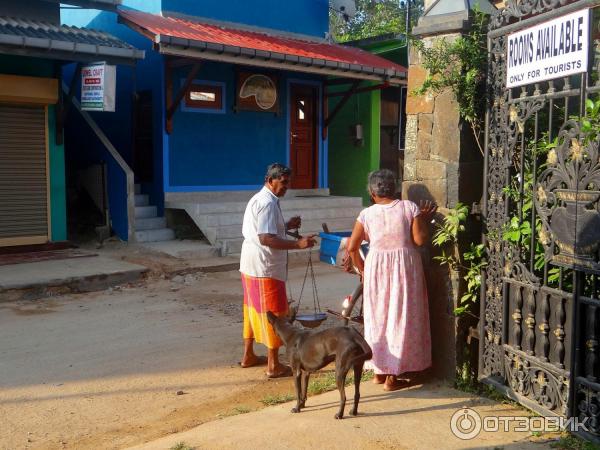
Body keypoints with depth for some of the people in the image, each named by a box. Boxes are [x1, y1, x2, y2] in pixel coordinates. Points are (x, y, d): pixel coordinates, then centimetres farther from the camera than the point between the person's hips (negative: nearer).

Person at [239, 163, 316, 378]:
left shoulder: (258, 199, 15)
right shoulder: (267, 203, -18)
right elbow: (266, 239, -26)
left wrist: (287, 226, 12)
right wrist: (298, 243, -29)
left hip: (251, 266, 10)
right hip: (265, 268, -10)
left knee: (254, 309, 19)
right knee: (273, 314, -3)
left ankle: (248, 356, 29)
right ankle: (273, 365, 4)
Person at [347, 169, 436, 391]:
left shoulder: (366, 213, -2)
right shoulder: (410, 207, -5)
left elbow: (352, 247, -2)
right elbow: (420, 239, -11)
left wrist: (361, 267, 14)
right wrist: (425, 220, 6)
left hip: (376, 267, 2)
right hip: (405, 267, -1)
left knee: (378, 317, 14)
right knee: (400, 317, 5)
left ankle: (379, 371, 23)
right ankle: (392, 376, 9)